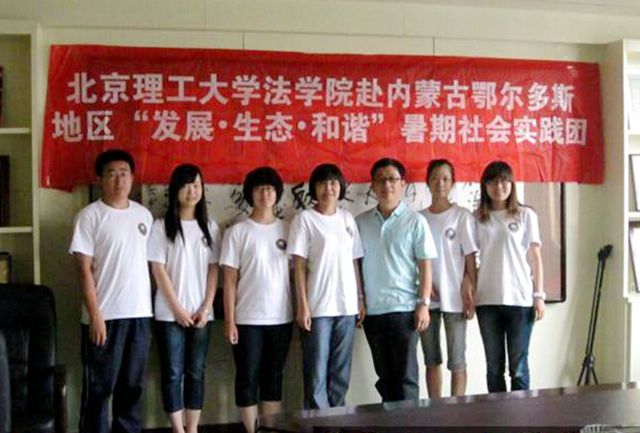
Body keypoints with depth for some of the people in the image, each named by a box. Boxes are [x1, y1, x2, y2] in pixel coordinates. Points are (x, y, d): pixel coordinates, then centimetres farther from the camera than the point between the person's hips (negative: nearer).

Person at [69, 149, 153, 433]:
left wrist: (147, 306, 10)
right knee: (99, 387, 3)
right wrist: (95, 315, -15)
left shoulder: (144, 215, 10)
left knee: (132, 385, 13)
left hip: (140, 313, 5)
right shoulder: (90, 216, -7)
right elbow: (84, 270, -10)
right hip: (105, 315, -5)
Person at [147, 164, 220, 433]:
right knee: (172, 373, 2)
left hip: (201, 313, 3)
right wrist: (178, 309, -10)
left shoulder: (210, 227, 8)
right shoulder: (161, 227, -2)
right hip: (170, 314, -3)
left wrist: (206, 308, -4)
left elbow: (213, 270, 6)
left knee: (196, 372, 8)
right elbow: (158, 270, -6)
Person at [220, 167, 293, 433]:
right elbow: (230, 279, -3)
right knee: (248, 379, 3)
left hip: (282, 318, 3)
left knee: (273, 378, 11)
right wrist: (229, 321, -8)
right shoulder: (237, 232, -1)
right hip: (248, 319, -3)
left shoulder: (287, 230, 7)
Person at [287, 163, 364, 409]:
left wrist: (360, 299, 8)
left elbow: (354, 262, 13)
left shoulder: (347, 218, 11)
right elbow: (299, 266, -6)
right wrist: (302, 306, -11)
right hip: (318, 308, -4)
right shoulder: (305, 219, -3)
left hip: (347, 306, 5)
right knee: (317, 373, 0)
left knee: (341, 373, 10)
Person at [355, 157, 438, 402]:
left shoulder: (415, 221, -1)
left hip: (404, 308, -3)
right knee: (385, 376, 12)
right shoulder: (361, 223, 7)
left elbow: (425, 266, -2)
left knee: (405, 376, 0)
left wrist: (424, 304, -9)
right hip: (372, 310, 3)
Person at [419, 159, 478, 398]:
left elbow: (470, 258, -3)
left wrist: (470, 292, -8)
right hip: (426, 298, 3)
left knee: (456, 360, 0)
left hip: (454, 298, -3)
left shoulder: (462, 216, -2)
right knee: (431, 359, 10)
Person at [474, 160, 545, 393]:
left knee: (518, 366, 3)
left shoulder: (526, 215, 3)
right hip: (487, 300, 2)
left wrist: (539, 295, -1)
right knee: (493, 366, 8)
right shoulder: (477, 218, 7)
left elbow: (535, 257, 3)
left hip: (520, 299, -2)